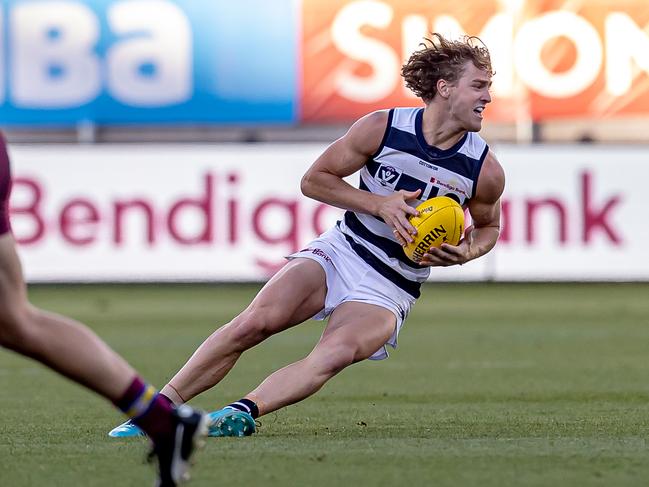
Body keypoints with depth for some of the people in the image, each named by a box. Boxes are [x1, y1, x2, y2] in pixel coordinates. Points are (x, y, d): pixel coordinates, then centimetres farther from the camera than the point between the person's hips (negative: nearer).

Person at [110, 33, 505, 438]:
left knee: (336, 353, -32)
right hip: (338, 254, 1)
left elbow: (488, 226, 13)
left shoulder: (486, 170, -8)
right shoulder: (382, 128, -9)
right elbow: (315, 179, 0)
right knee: (253, 324, -20)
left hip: (388, 292, 0)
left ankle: (244, 411, -43)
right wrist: (378, 204, -14)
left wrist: (466, 252, -11)